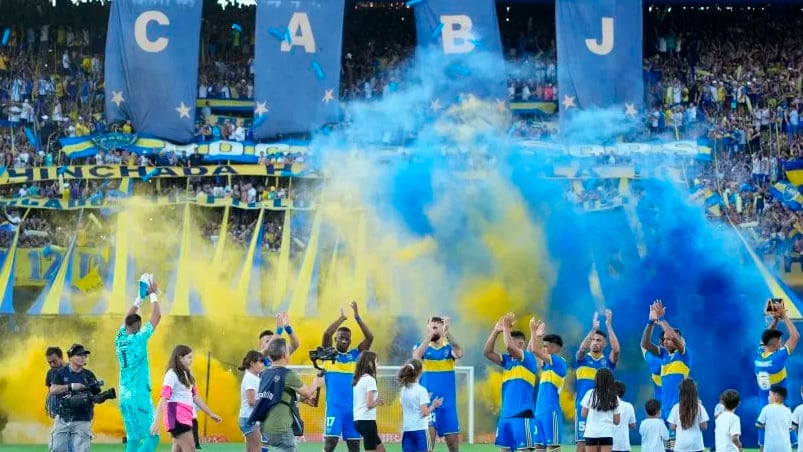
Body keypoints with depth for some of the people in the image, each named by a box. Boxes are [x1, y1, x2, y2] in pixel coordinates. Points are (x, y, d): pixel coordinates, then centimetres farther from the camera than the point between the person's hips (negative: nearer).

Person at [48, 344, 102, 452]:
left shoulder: (89, 375, 8)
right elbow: (53, 390, -8)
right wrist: (71, 386, -18)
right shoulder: (61, 373, 4)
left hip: (82, 421, 0)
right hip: (63, 420, 0)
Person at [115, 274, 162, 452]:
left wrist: (141, 297, 28)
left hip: (125, 397, 8)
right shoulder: (138, 339, -9)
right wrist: (153, 294, 7)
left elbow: (128, 317, 25)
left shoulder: (120, 339, 8)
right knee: (152, 437, -8)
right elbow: (156, 315, -6)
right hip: (139, 397, -8)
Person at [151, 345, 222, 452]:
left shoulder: (186, 375, 19)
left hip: (185, 417, 9)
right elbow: (163, 399, -17)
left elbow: (195, 397, 25)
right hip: (177, 417, -9)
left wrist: (210, 414, 26)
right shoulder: (172, 374, -9)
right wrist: (156, 422, -24)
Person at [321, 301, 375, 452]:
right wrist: (342, 318, -9)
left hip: (353, 407, 3)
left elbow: (370, 337, -1)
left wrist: (357, 317, -7)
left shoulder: (355, 355, 10)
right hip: (334, 407, -3)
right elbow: (326, 334, -12)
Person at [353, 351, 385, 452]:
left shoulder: (356, 380, 12)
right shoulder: (370, 380, -13)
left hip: (358, 420, 9)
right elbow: (370, 404, -20)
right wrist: (377, 402, 0)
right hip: (367, 421, -9)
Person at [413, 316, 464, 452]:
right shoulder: (421, 347, 1)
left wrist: (447, 332, -33)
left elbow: (459, 354, -21)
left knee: (453, 440, 8)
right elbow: (416, 357, -22)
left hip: (447, 403, 2)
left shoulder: (449, 347, 2)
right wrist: (429, 335, -31)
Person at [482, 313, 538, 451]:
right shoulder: (508, 360, 15)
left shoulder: (529, 358, -6)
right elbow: (487, 352, 10)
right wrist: (496, 330, 3)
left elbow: (509, 347, -21)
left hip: (522, 414, -8)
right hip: (506, 414, 8)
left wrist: (506, 328, -8)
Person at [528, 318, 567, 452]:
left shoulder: (560, 362, -7)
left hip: (551, 412, -9)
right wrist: (536, 335, 20)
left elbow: (535, 350, -13)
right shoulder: (547, 364, 18)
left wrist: (533, 331, -3)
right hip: (540, 412, 9)